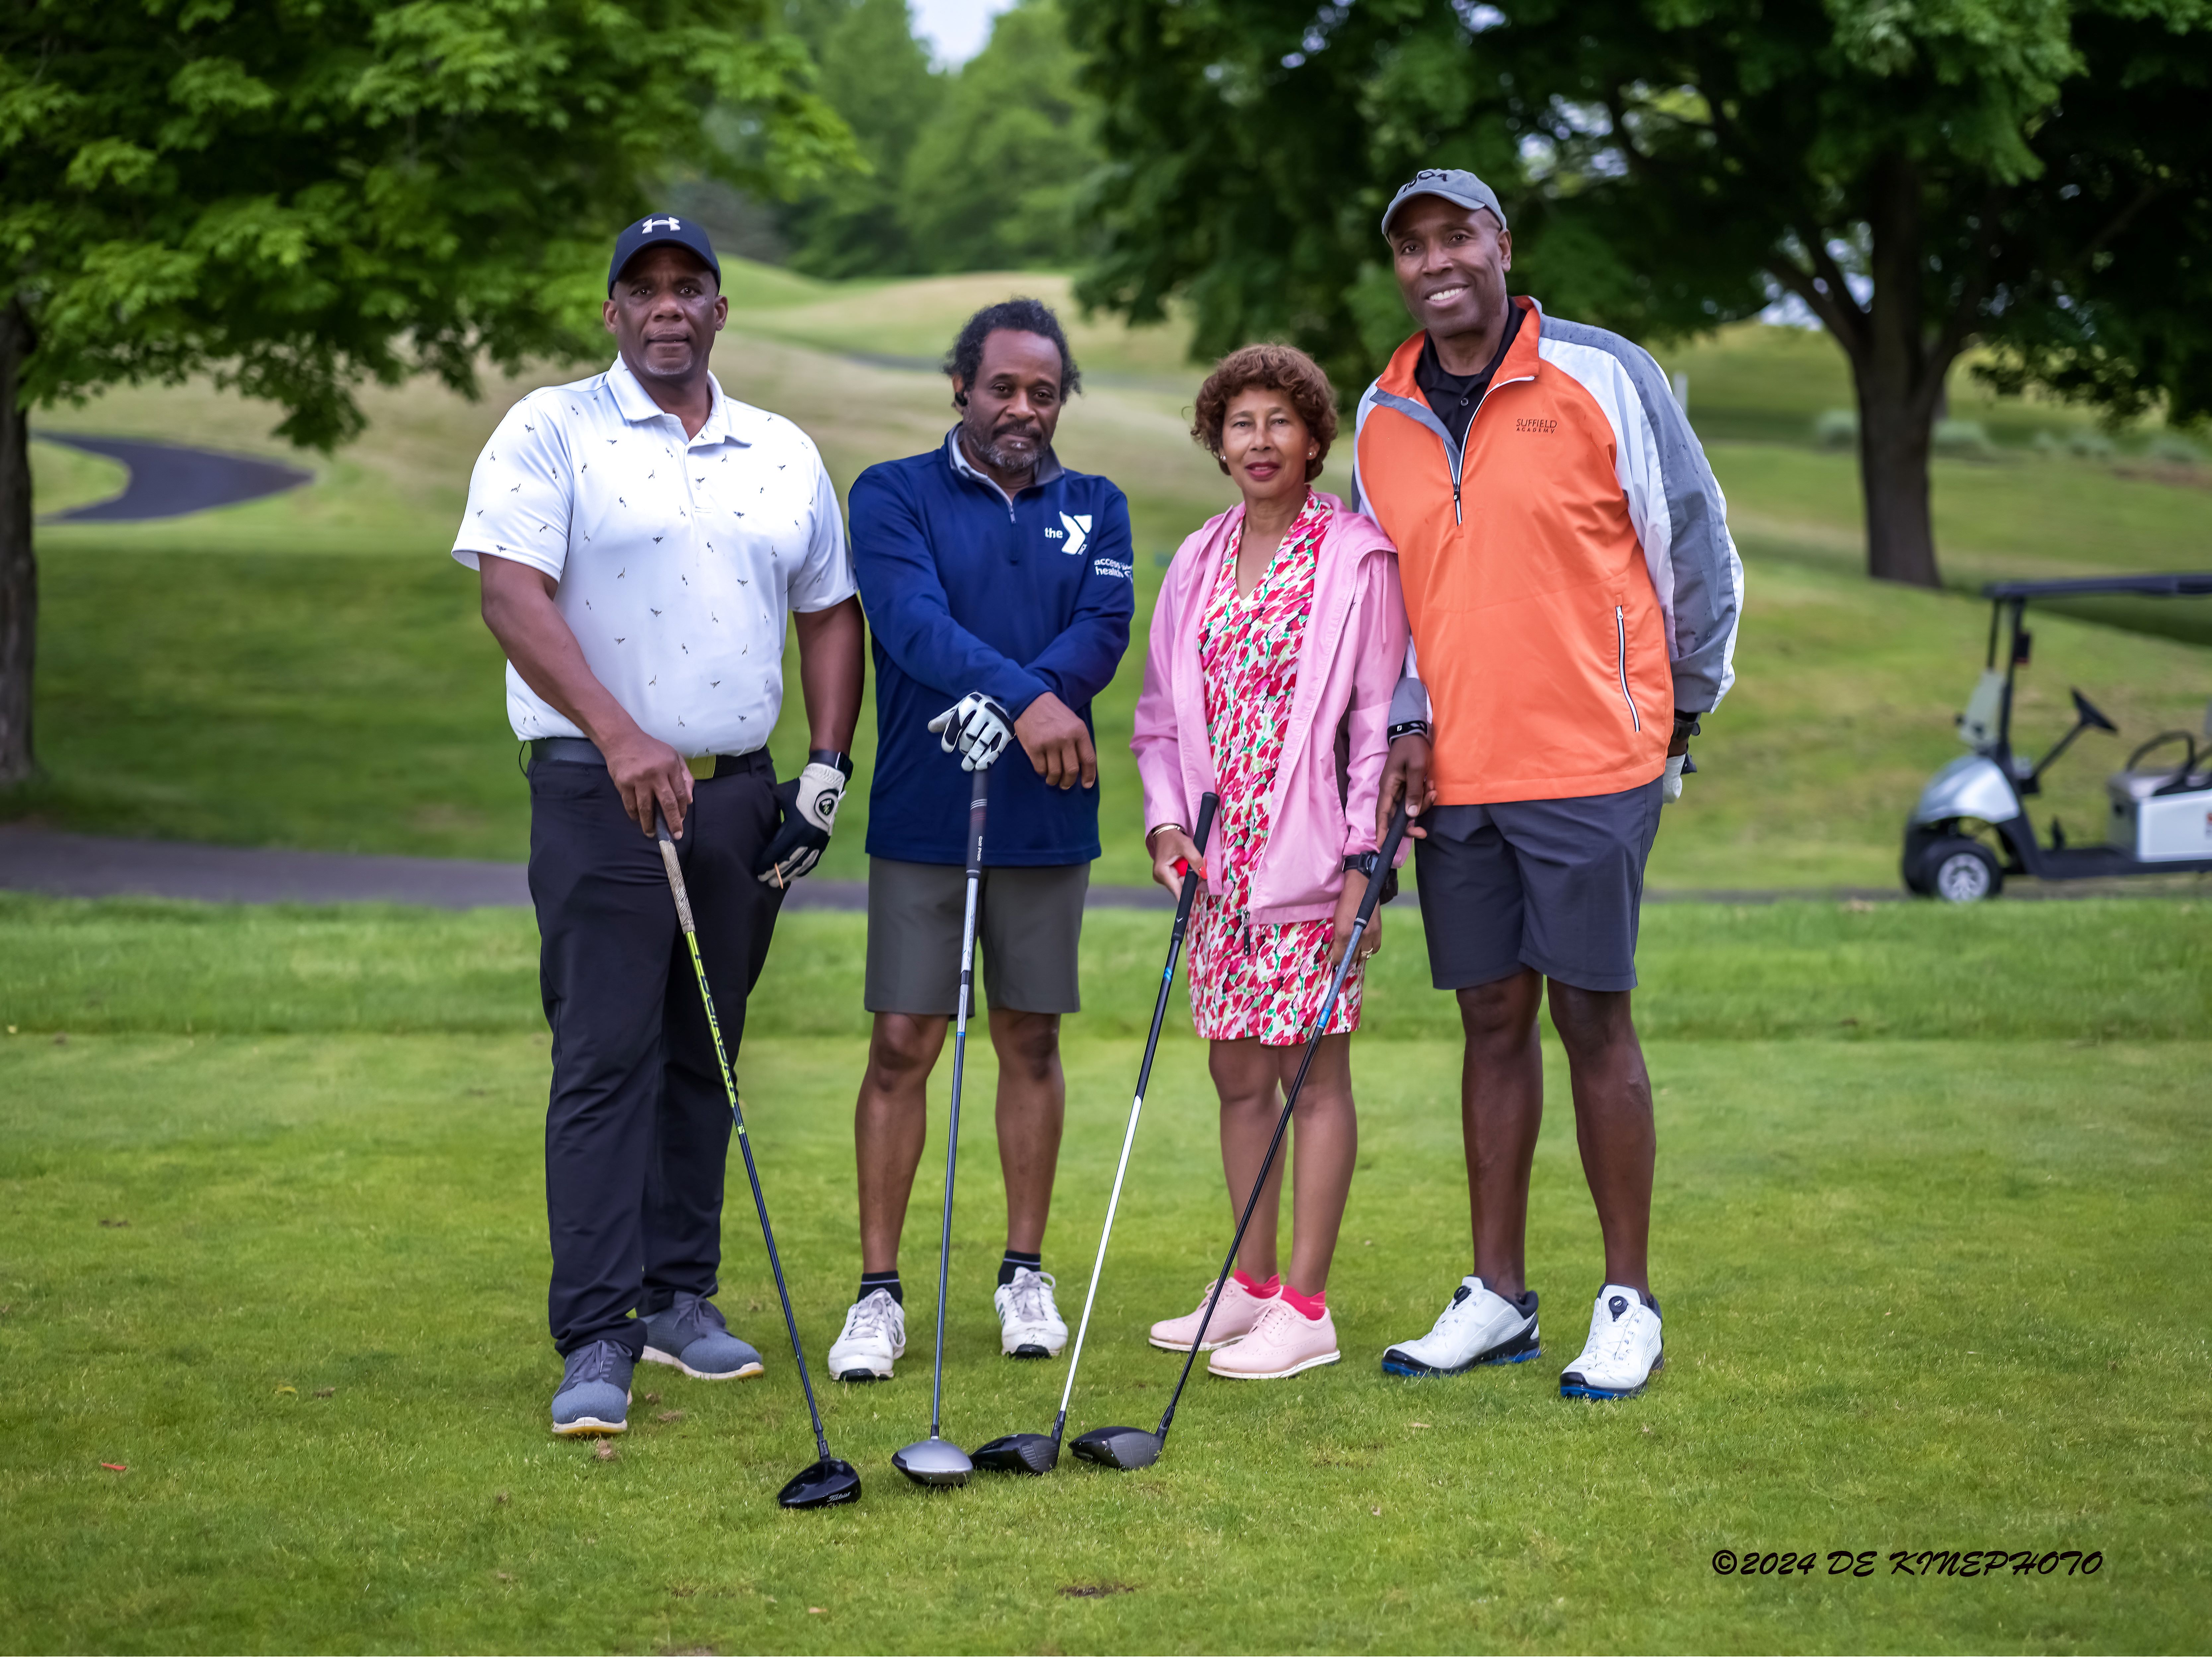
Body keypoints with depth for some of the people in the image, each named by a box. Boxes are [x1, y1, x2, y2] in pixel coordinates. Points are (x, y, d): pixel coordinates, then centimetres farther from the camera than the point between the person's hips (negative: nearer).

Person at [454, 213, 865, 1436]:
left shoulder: (784, 454, 14)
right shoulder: (550, 431, -2)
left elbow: (829, 612, 19)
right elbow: (513, 594, -12)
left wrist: (829, 765, 8)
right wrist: (619, 738, -21)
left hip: (739, 790, 5)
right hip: (598, 788, -5)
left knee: (703, 1055, 10)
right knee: (604, 1059, -8)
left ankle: (680, 1296, 21)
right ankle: (595, 1342, -7)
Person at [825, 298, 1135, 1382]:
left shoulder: (1095, 509, 10)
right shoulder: (894, 496, 1)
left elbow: (1106, 626, -6)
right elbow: (913, 619, -16)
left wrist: (1028, 699, -24)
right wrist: (1023, 698, -31)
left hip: (1045, 817, 3)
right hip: (922, 817, -2)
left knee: (1030, 1043, 9)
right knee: (902, 1046, -3)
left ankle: (1025, 1274, 20)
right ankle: (879, 1291, 3)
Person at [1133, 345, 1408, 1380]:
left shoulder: (1357, 559, -6)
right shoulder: (1198, 565, 12)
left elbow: (1380, 713, -8)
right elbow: (1163, 710, 18)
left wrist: (1363, 856, -13)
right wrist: (1167, 820, 3)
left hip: (1312, 857, -6)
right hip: (1221, 862, 6)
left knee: (1311, 1069, -3)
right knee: (1237, 1072, 11)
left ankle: (1306, 1308, 1)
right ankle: (1252, 1288, 22)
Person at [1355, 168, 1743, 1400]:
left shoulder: (1603, 375, -4)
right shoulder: (1384, 417, 10)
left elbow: (1698, 550, 0)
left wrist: (1682, 713, 4)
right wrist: (1408, 720, 4)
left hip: (1589, 766, -5)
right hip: (1456, 779, 5)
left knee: (1593, 1019, -3)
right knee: (1495, 1020, 9)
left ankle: (1630, 1304, 6)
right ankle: (1499, 1297, 17)